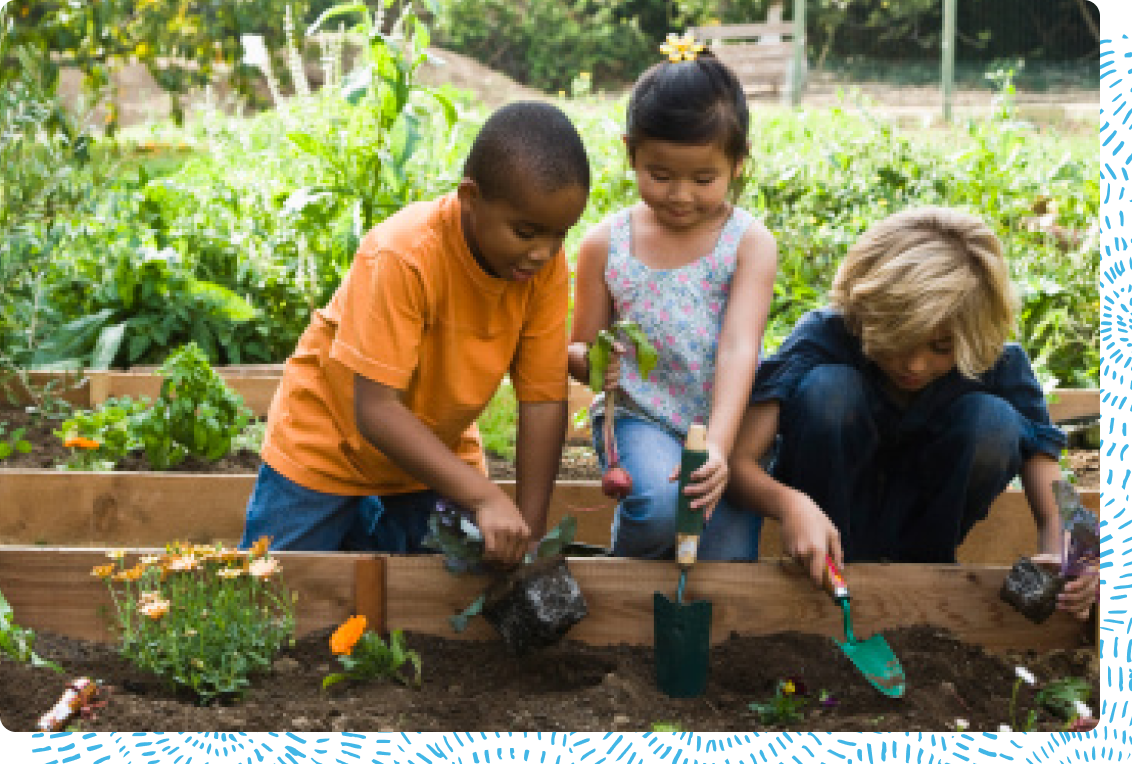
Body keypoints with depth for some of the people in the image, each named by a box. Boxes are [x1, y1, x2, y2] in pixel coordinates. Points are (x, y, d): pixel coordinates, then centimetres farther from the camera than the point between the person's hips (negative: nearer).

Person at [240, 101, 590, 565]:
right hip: (327, 442, -4)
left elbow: (543, 400, -15)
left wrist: (530, 533, -20)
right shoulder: (403, 257, -33)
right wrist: (484, 498, -41)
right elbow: (375, 409, -34)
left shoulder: (546, 264, -18)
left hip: (436, 446, 4)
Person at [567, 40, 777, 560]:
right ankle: (629, 568, 6)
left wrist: (719, 447, -34)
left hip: (724, 424, 0)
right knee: (658, 506, -29)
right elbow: (580, 348, 8)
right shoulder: (605, 244, -1)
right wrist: (589, 360, -19)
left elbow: (739, 348, -19)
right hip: (639, 417, 0)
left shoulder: (749, 243, -6)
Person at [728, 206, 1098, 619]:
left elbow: (1052, 512, -18)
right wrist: (790, 504, -51)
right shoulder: (826, 336, -25)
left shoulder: (1000, 365, -19)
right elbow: (739, 460, -30)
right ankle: (823, 582, -18)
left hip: (922, 516, 2)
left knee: (995, 422, -26)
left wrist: (1061, 561, -42)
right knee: (827, 388, -30)